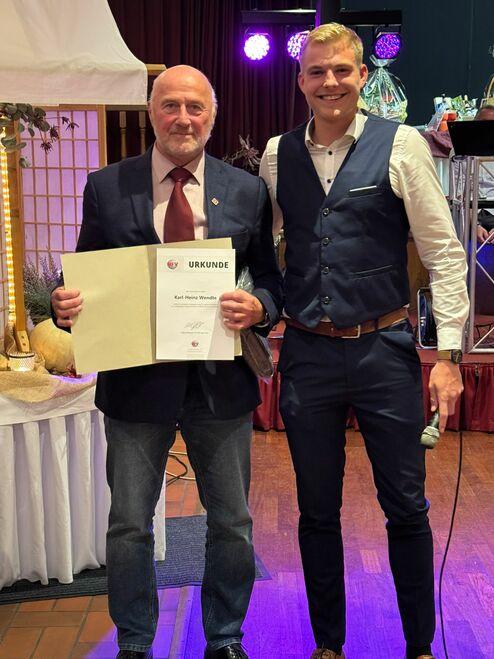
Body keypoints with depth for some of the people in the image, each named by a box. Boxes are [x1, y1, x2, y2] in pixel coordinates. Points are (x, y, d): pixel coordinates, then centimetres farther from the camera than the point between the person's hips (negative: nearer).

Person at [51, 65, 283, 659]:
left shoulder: (247, 191, 3)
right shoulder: (105, 187, 1)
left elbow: (270, 278, 4)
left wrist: (258, 307, -17)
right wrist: (66, 305, -16)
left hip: (221, 381, 1)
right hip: (135, 380, 0)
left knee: (231, 523, 14)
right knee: (128, 525, 11)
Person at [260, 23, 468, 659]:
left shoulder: (401, 146, -4)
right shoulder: (277, 155, 6)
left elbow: (445, 253, -4)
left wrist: (447, 353, -8)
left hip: (385, 349, -2)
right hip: (306, 354, 3)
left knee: (406, 507, 9)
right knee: (316, 511, 13)